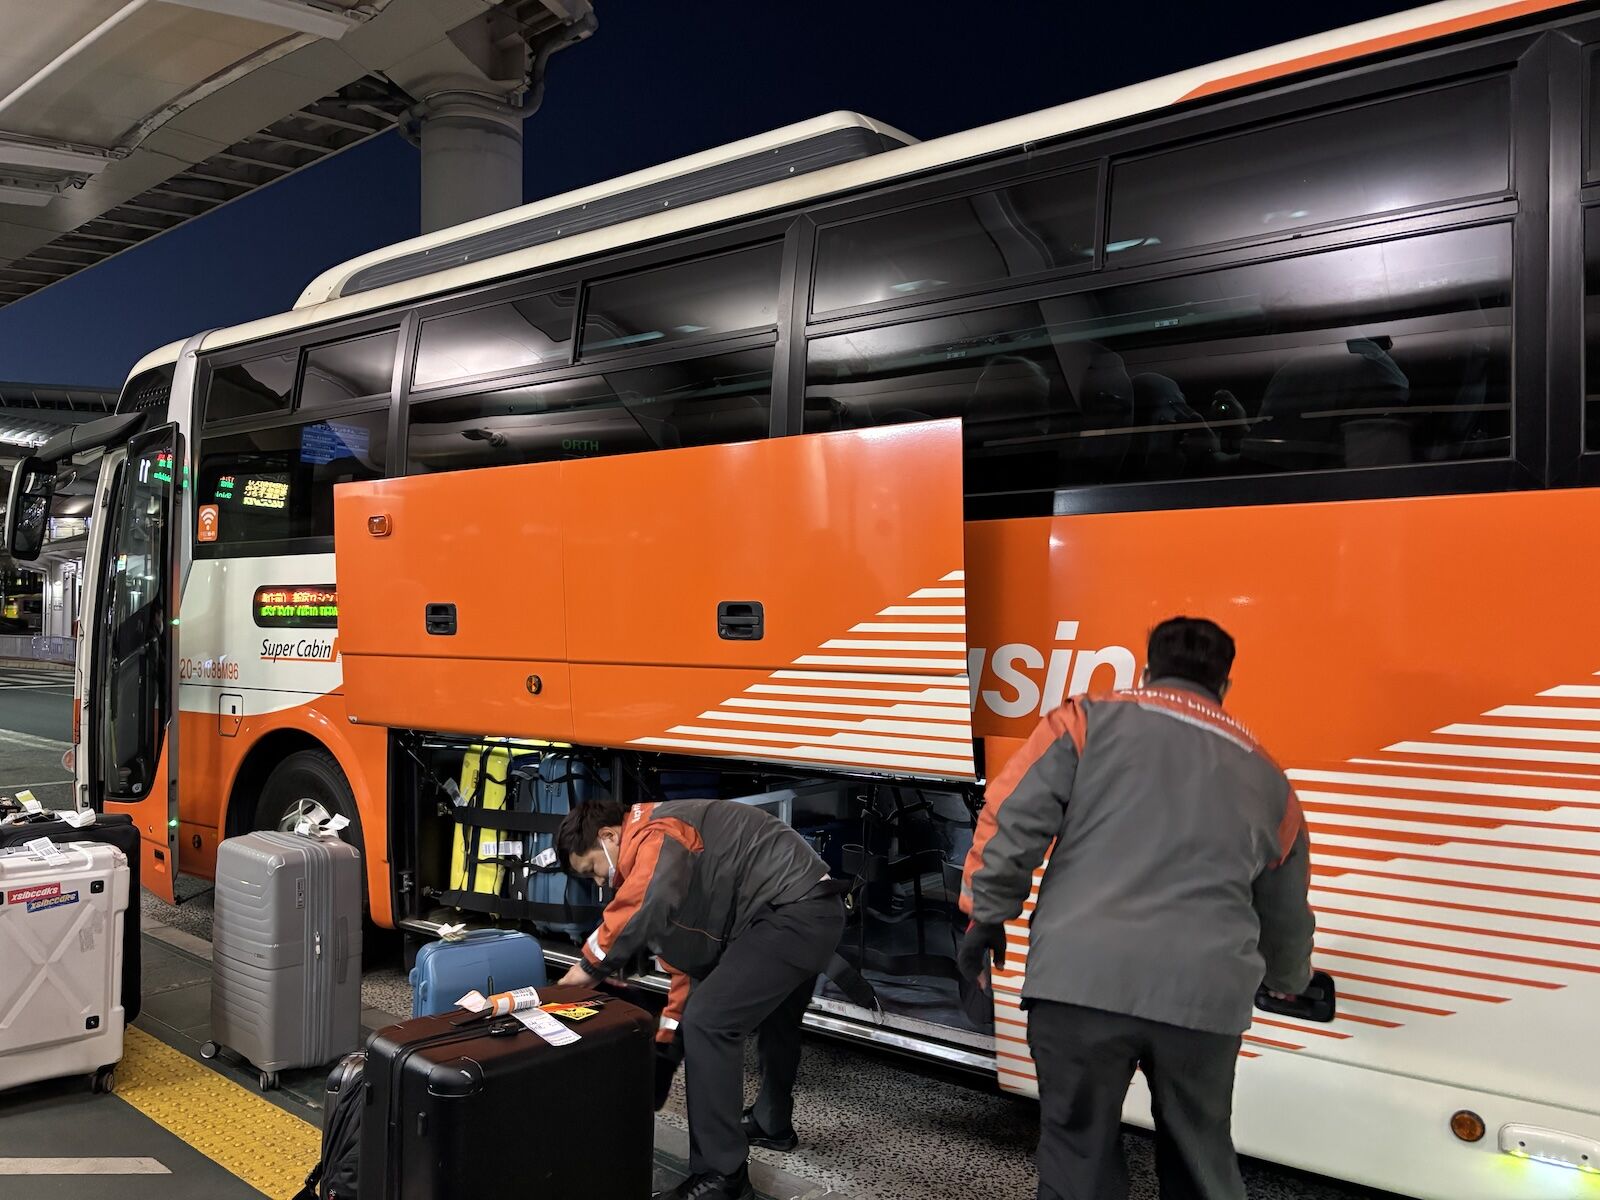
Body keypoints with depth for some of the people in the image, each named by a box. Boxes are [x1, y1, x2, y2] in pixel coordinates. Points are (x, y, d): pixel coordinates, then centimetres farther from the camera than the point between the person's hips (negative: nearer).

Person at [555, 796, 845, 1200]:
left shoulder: (655, 835, -11)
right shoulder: (659, 854, 20)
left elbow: (644, 906, -33)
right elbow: (688, 958, 21)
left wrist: (590, 966, -19)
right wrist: (667, 1041, 21)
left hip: (795, 912, -11)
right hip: (810, 908, 11)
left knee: (708, 1022, -12)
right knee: (773, 1016, 30)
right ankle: (772, 1125, 53)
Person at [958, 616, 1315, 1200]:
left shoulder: (1089, 719, 10)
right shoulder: (1266, 777, 22)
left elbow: (1011, 816, -2)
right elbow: (1286, 916, 31)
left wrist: (986, 916, 8)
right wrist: (1291, 982, 50)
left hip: (1080, 977, -3)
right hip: (1204, 993, 3)